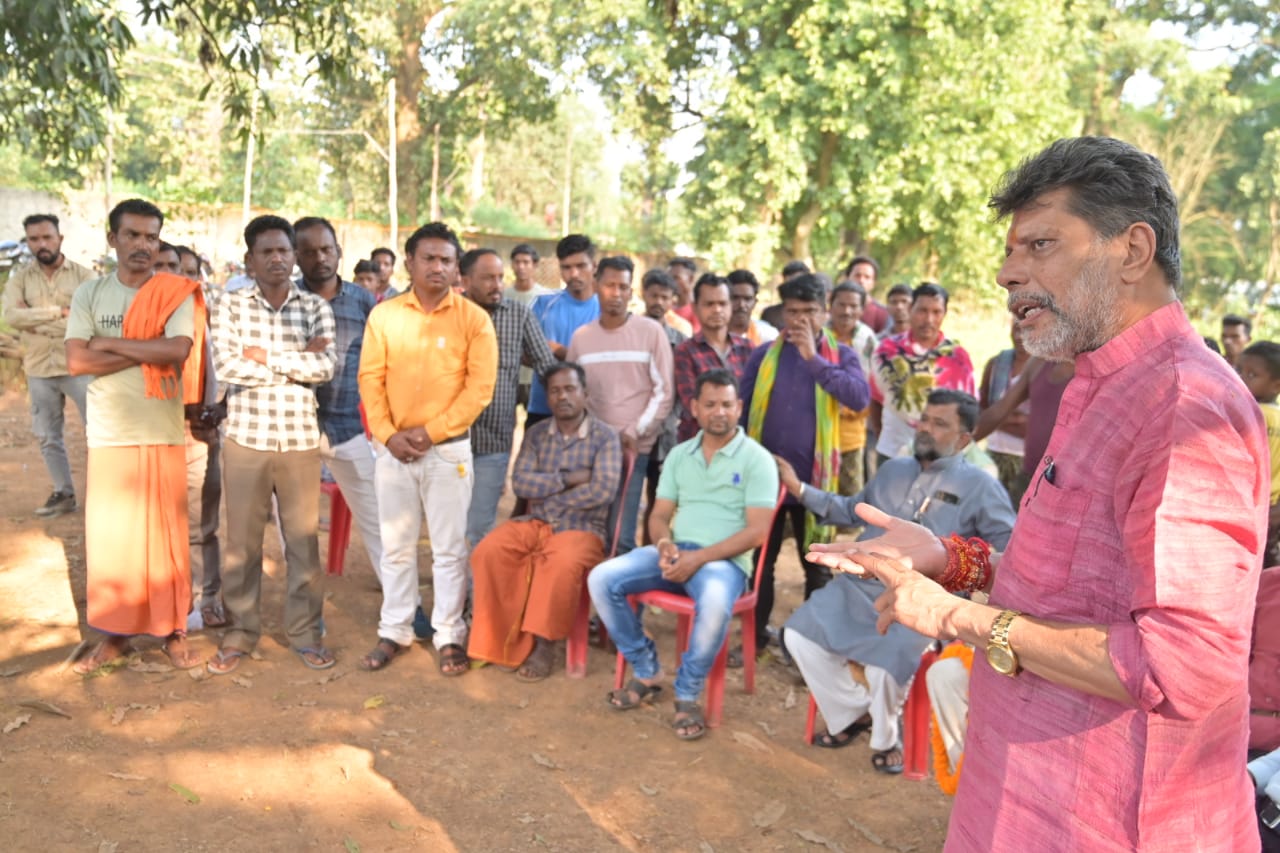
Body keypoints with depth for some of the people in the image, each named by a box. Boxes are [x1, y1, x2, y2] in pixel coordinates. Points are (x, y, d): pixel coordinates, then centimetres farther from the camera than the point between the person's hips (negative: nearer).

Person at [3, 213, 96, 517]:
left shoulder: (84, 275, -3)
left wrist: (34, 319, -12)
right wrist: (59, 312, -20)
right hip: (39, 371, 4)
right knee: (48, 437, 11)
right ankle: (64, 494, 24)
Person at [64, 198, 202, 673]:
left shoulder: (176, 294, -1)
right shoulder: (88, 295, 4)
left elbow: (177, 351, -17)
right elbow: (76, 362, -8)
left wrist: (110, 343, -10)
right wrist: (147, 352, -12)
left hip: (162, 435, -2)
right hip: (107, 435, 2)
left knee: (165, 536, 5)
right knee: (108, 536, 8)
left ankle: (172, 630, 18)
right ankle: (114, 632, 22)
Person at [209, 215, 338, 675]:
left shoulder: (315, 306, 4)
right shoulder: (230, 306, 1)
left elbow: (326, 366, -9)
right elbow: (226, 367, -12)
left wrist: (267, 357, -10)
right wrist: (298, 363, -10)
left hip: (301, 439, 1)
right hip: (245, 437, 0)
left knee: (304, 539, 8)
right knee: (242, 541, 8)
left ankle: (306, 631, 21)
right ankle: (240, 632, 22)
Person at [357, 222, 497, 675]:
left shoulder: (473, 319, -2)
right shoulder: (383, 315, 5)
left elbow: (480, 387, -7)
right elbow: (370, 380, 3)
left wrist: (432, 431, -12)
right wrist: (388, 434, -10)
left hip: (449, 449, -2)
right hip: (393, 449, 2)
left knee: (450, 549, 4)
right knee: (395, 546, 11)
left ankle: (450, 636, 16)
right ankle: (394, 632, 24)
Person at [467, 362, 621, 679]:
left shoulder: (605, 436, -2)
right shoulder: (536, 433, 10)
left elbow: (604, 490, -16)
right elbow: (520, 482, -2)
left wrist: (548, 495, -8)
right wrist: (567, 479, -13)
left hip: (581, 528, -4)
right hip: (534, 522, 4)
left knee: (562, 564, -37)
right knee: (487, 553, -23)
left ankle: (542, 645, -20)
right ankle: (496, 640, -13)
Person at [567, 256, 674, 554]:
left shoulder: (650, 332, -1)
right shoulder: (581, 337, 9)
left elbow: (664, 392, -3)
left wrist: (635, 433, -10)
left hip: (635, 448, -3)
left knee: (620, 537, -8)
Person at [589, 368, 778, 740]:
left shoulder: (756, 459, -3)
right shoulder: (679, 455, 14)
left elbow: (756, 531, -10)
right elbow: (660, 515, 14)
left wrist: (699, 557, -21)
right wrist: (665, 543, -11)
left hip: (724, 559, -5)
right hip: (675, 553, 5)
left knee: (715, 602, -39)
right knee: (602, 579, -16)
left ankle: (688, 693, -13)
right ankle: (647, 672, 2)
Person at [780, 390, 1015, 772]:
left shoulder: (980, 486, -1)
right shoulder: (893, 469, 18)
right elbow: (853, 510, 28)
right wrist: (801, 490, 20)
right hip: (859, 586, 6)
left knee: (885, 666, -28)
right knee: (799, 635, -8)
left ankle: (885, 737, 7)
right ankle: (853, 712, 15)